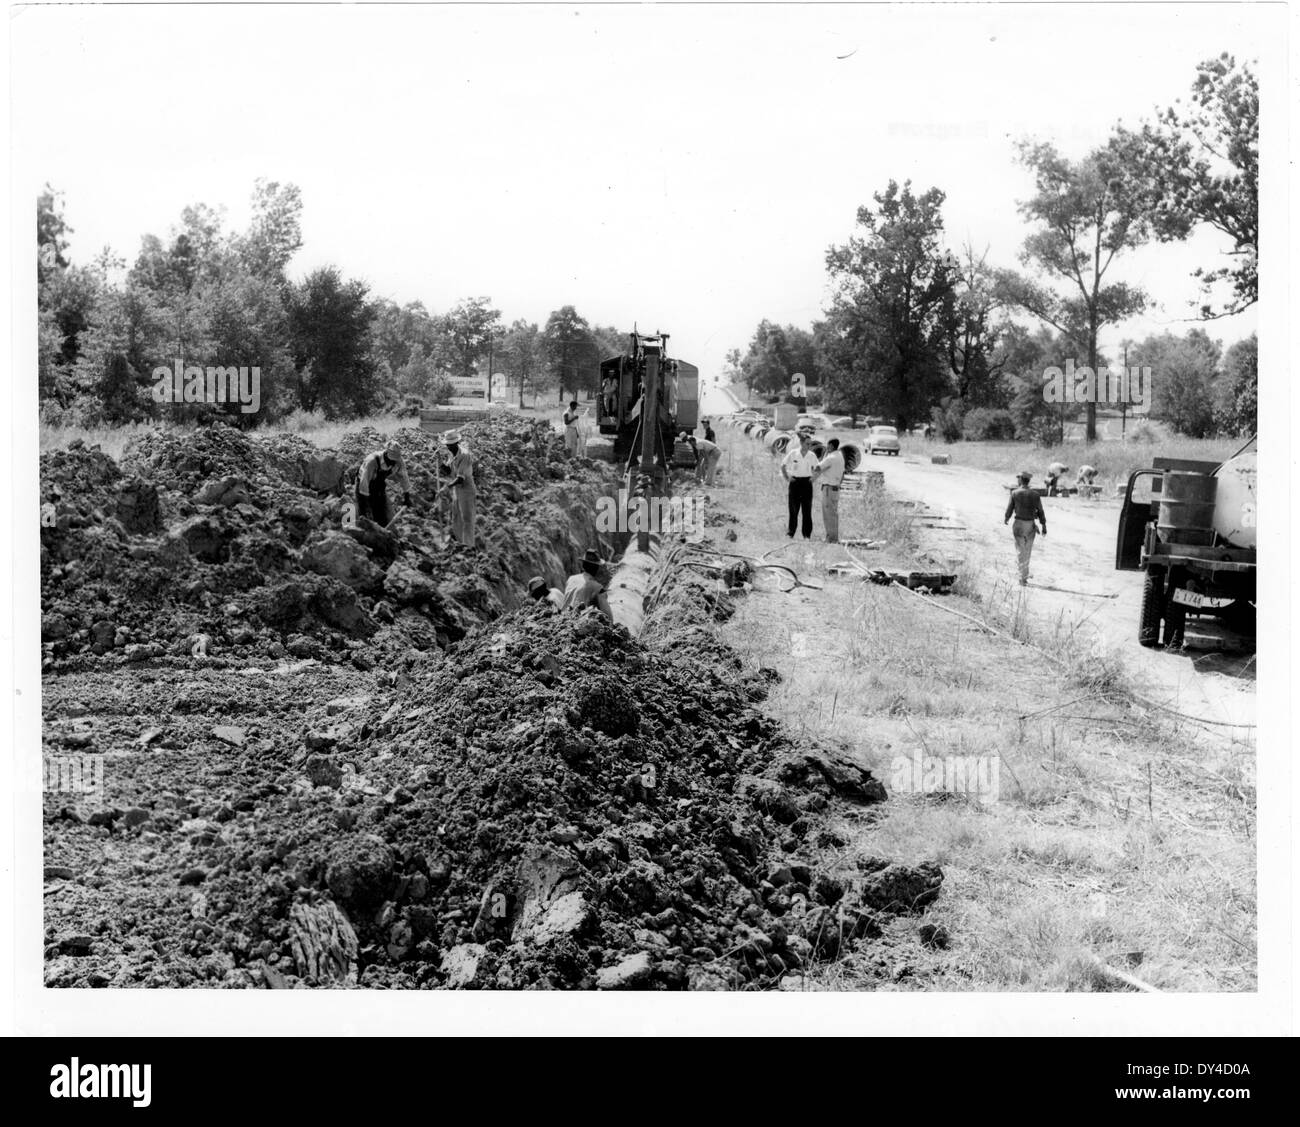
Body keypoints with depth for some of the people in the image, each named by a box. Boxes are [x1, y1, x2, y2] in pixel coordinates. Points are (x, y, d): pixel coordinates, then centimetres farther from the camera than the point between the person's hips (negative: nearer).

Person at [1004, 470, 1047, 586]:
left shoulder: (1015, 493, -8)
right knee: (1027, 551, 17)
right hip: (1030, 526, 2)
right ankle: (1024, 575, 27)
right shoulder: (1035, 495, -4)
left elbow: (1009, 509, -4)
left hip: (1019, 524, -2)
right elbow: (1040, 512, -2)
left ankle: (1023, 578, -6)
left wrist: (1005, 519, 17)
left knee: (1020, 551, 3)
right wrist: (1044, 526, 7)